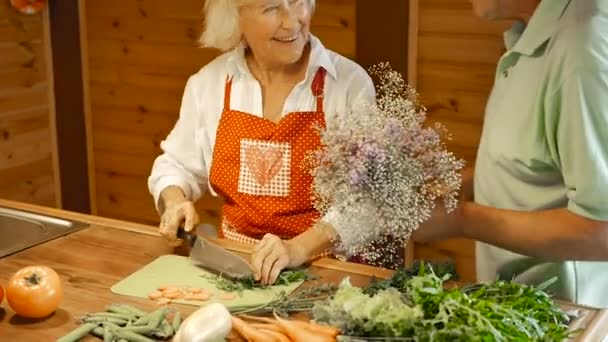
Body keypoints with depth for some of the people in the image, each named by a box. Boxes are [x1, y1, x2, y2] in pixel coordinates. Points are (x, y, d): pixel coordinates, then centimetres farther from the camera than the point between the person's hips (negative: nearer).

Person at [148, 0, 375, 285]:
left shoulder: (351, 83, -7)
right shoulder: (207, 83, 3)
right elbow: (177, 165, 18)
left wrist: (300, 248, -26)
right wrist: (175, 202, -3)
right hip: (233, 263, 3)